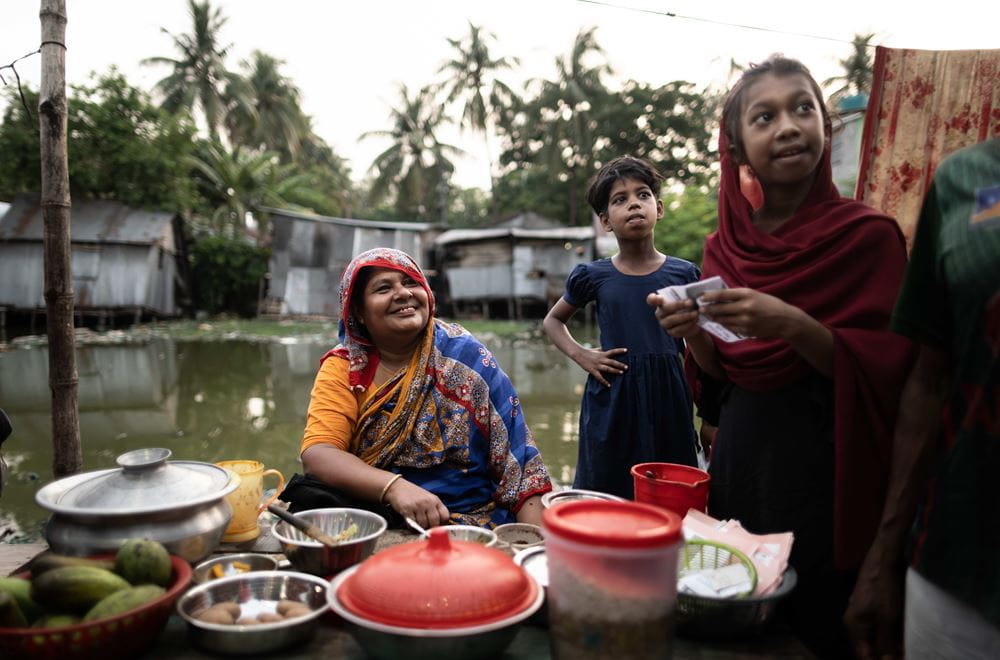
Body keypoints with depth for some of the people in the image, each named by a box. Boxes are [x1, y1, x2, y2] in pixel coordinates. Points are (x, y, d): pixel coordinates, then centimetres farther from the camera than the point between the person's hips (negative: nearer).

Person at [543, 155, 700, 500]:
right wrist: (580, 355, -3)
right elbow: (552, 320, 15)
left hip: (668, 398, 1)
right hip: (611, 401, -1)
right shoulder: (593, 276, 0)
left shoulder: (684, 274, 2)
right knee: (606, 491, 5)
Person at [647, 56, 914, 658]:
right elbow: (723, 374, 9)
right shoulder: (727, 245, 3)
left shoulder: (869, 235, -10)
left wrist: (794, 325, -26)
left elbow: (887, 373, -13)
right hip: (739, 460, 5)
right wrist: (692, 332, -11)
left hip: (823, 466, -4)